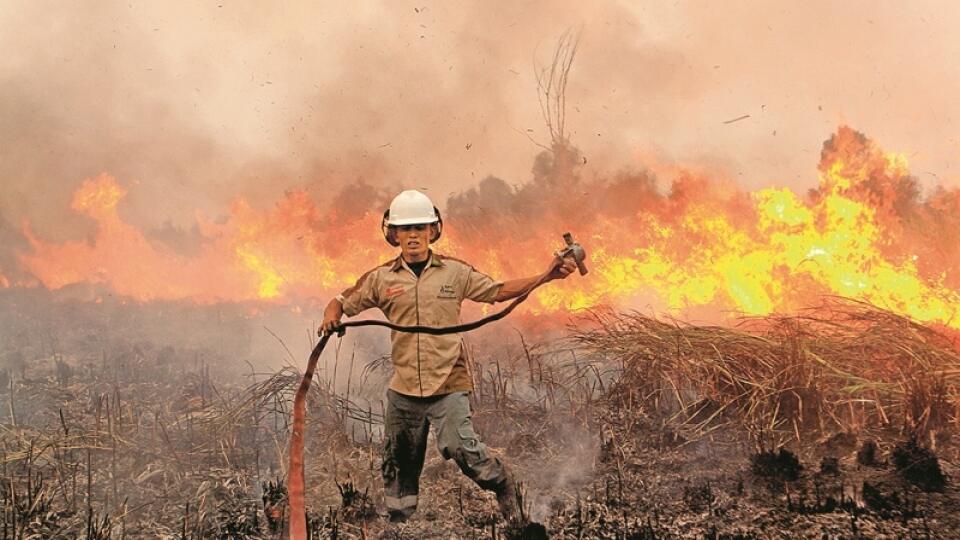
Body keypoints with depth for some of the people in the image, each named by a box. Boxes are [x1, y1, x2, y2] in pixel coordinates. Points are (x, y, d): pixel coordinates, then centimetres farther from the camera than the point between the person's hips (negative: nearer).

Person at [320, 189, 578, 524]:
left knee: (460, 447, -19)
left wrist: (547, 276, 0)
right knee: (399, 464, 12)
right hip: (403, 389, 3)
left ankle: (503, 486, 10)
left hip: (449, 385, -2)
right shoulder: (381, 279, 3)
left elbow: (498, 291, 8)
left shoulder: (455, 272, 2)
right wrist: (331, 317, -12)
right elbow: (343, 302, 11)